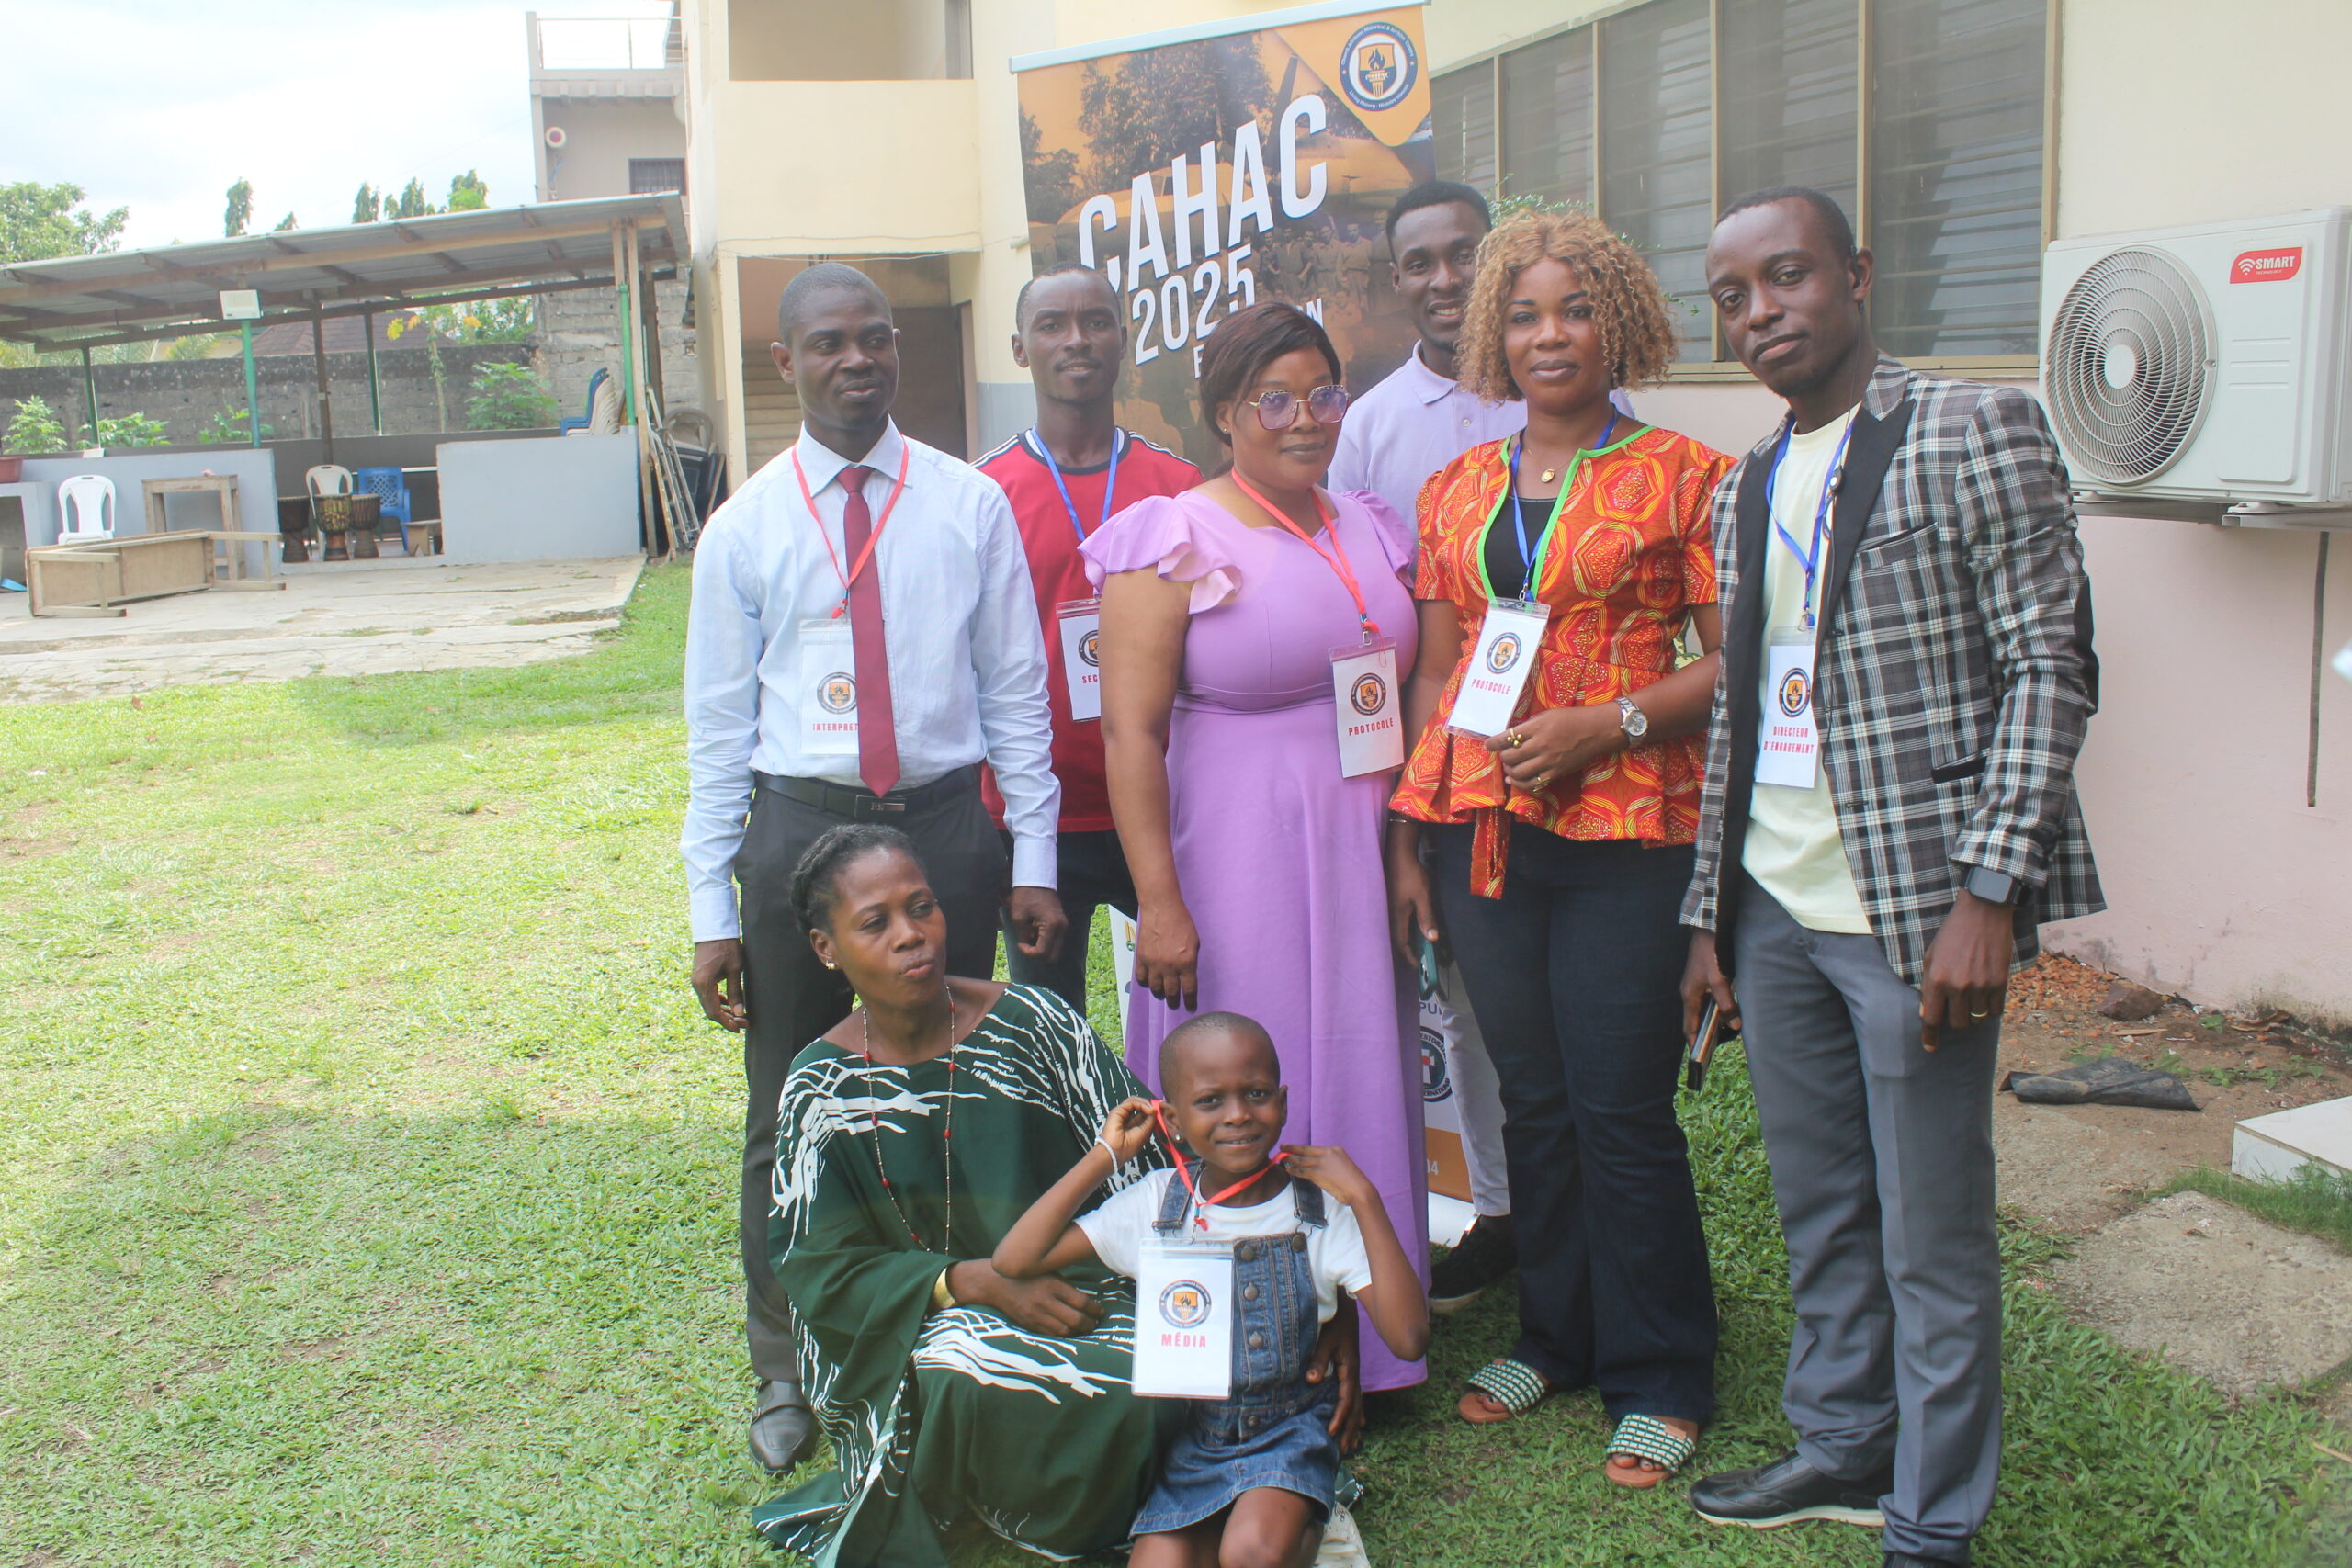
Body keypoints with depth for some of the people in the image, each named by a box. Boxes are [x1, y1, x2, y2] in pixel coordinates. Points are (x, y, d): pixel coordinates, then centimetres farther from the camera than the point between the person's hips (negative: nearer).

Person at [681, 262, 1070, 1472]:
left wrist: (1031, 859, 0)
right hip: (798, 829, 0)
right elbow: (718, 727, 3)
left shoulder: (970, 506, 3)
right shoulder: (744, 530, 3)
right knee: (790, 1119, 9)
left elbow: (1016, 689, 5)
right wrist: (712, 909, 0)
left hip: (947, 823, 0)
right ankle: (786, 1376, 28)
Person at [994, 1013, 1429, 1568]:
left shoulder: (1322, 1212, -9)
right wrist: (1104, 1158, -12)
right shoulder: (1156, 1204, -5)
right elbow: (1013, 1261, -12)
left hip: (1288, 1435, -1)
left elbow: (1408, 1339, -19)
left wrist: (1365, 1200, -22)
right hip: (1186, 1437, 1)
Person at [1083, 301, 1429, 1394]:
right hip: (1240, 865, -6)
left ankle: (1363, 1351, 30)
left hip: (1363, 854, 6)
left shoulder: (1370, 529, 10)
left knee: (1365, 1084, 13)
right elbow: (1131, 735, -12)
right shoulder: (1176, 542, -8)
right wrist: (1159, 902, -17)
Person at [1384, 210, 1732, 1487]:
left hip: (1626, 827, -4)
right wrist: (1402, 842, 9)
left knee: (1622, 1107, -1)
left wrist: (1610, 723, -17)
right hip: (1481, 828, 4)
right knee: (1530, 1098, 13)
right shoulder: (1457, 491, 12)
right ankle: (1554, 1334, 31)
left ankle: (1658, 1378, 18)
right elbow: (1431, 678, 13)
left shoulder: (1682, 475, 0)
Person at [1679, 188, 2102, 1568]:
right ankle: (1844, 1448, 36)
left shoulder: (1975, 435, -6)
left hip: (1918, 906, -6)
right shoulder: (1751, 489, 14)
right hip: (1776, 907, 7)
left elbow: (2052, 669, -10)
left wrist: (1987, 894, -17)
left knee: (1933, 1236, 4)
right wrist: (1711, 915, 14)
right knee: (1818, 1210, 18)